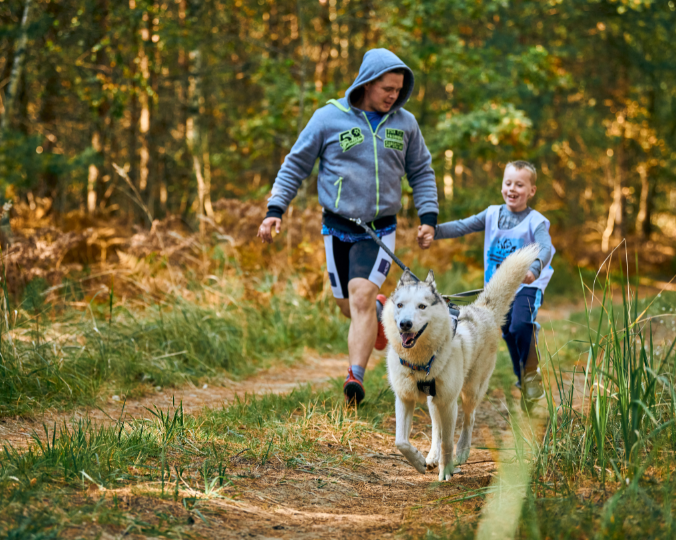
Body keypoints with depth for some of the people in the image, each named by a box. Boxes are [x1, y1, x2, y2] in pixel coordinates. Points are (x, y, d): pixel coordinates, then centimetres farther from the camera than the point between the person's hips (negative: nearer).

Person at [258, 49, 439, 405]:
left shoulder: (404, 123, 3)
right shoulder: (330, 118, -4)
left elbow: (421, 173, 15)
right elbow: (296, 165, 3)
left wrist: (428, 217, 4)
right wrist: (275, 209, -5)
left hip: (380, 229, 0)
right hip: (337, 227, 1)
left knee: (362, 296, -19)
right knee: (348, 307, 8)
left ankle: (356, 375, -20)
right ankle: (378, 310, 44)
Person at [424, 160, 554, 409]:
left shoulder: (535, 221, -9)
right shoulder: (493, 214, 6)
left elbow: (545, 249, -25)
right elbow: (463, 226, 1)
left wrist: (534, 269, -46)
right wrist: (434, 230, -15)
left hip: (527, 287, -6)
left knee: (521, 324, -28)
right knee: (509, 334, 13)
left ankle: (531, 373, -8)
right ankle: (522, 380, 32)